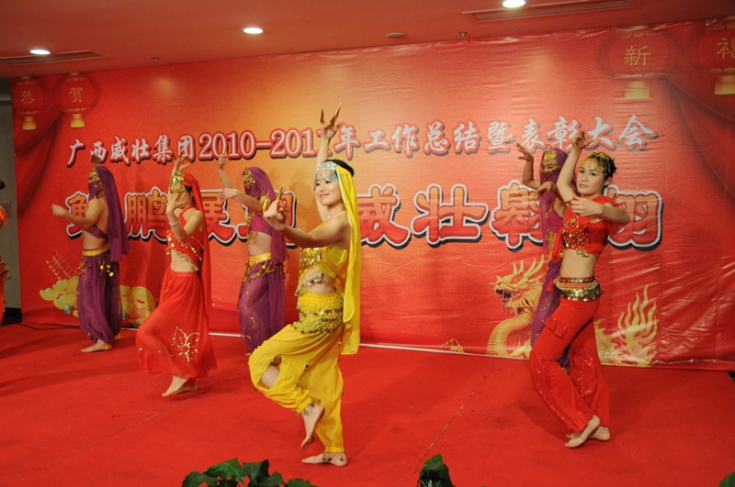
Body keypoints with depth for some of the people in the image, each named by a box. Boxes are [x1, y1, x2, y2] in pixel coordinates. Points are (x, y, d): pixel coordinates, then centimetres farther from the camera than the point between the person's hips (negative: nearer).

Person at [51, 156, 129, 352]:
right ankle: (112, 332, 25)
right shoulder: (105, 199, 6)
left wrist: (65, 213, -53)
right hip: (102, 254, 9)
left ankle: (102, 340, -6)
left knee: (91, 297, -7)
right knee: (103, 295, 16)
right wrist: (97, 166, 35)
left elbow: (87, 222, -38)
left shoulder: (98, 201, -21)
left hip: (94, 257, -9)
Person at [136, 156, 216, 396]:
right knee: (179, 330, 13)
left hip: (186, 282, -9)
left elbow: (182, 235, -31)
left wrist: (171, 213, -47)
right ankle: (188, 380, 22)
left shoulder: (196, 214, -14)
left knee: (150, 331, -9)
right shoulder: (179, 212, 7)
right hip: (173, 278, 9)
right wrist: (175, 173, 22)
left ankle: (180, 373, 0)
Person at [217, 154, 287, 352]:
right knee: (259, 305, 9)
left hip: (265, 263, -8)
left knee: (247, 305, -10)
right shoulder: (253, 200, 16)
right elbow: (230, 190, 17)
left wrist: (237, 193, -50)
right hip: (254, 263, 8)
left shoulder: (267, 200, -9)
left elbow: (257, 206, -32)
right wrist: (221, 169, 5)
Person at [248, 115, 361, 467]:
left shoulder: (341, 223, -18)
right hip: (322, 314, 9)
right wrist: (325, 141, 24)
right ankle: (335, 451, 24)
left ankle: (309, 407, 3)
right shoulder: (331, 217, 8)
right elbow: (320, 175, 22)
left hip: (320, 316, -9)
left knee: (261, 362, 0)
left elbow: (308, 239, -40)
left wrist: (283, 229, -59)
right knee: (322, 381, 15)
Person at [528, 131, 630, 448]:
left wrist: (598, 210, -56)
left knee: (541, 358, -4)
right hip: (574, 293, 8)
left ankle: (584, 420, 6)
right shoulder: (576, 203, 11)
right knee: (583, 360, 14)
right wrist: (575, 150, 25)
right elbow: (561, 182, 32)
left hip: (579, 294, -8)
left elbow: (623, 217, -35)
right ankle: (600, 426, 25)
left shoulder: (604, 204, -12)